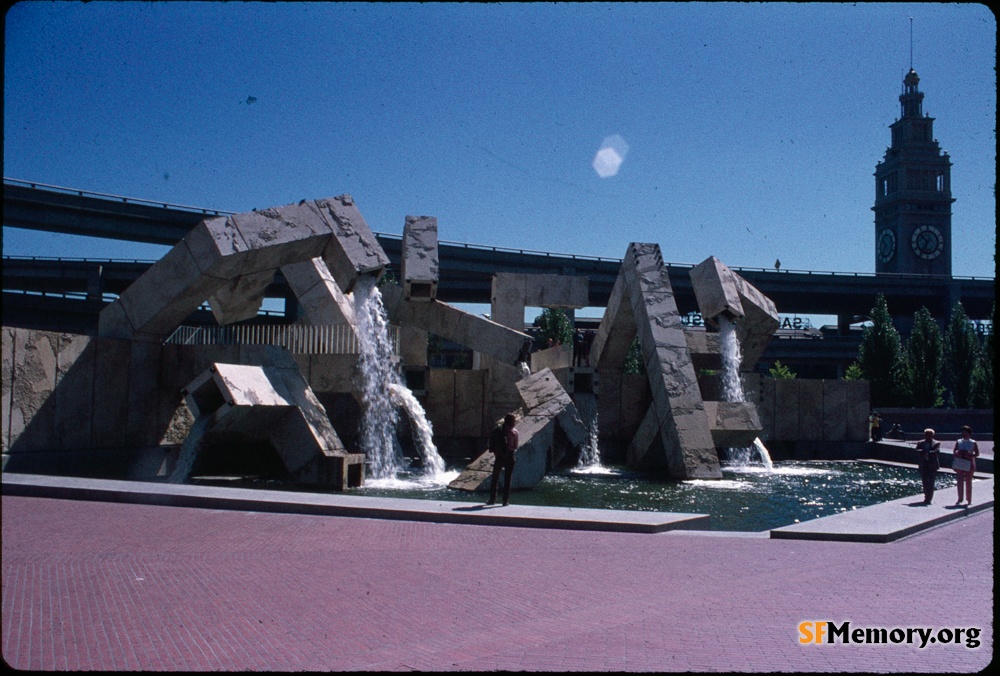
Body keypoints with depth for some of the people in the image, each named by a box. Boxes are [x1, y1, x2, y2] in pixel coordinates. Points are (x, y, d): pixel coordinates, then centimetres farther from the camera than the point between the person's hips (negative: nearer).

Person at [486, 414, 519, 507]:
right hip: (510, 457, -2)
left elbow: (491, 442, -2)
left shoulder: (498, 430, -1)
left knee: (495, 478, 13)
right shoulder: (514, 432, -8)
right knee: (507, 479, 5)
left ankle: (492, 499, 13)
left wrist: (495, 453, 6)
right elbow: (515, 446, -4)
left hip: (499, 456, 2)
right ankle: (506, 500, 5)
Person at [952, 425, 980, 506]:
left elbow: (977, 454, 1)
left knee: (968, 482, 6)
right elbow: (955, 453, 7)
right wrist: (953, 464, -4)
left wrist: (970, 455, -16)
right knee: (960, 481, -8)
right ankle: (960, 499, -6)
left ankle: (969, 499, 16)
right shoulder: (958, 442, 5)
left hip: (969, 464, -1)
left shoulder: (973, 443, 1)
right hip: (959, 464, 1)